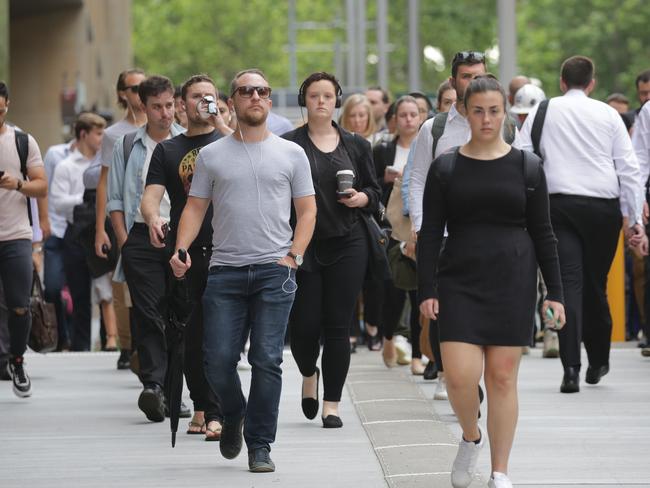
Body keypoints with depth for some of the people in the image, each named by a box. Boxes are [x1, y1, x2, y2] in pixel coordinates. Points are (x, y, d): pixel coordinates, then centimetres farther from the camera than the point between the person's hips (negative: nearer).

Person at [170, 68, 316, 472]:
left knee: (267, 361, -5)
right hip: (225, 270, 1)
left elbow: (307, 211, 9)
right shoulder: (212, 155, 10)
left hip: (274, 271, -1)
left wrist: (293, 256, -4)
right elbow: (195, 207, 9)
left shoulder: (291, 154, 8)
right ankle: (233, 417, 26)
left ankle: (260, 446, 3)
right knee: (219, 361, -4)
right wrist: (181, 250, -7)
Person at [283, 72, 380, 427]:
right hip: (303, 244, -2)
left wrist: (360, 198, -6)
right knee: (304, 325, -4)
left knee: (337, 327, -1)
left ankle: (332, 404, 6)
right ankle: (309, 374, 29)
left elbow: (374, 192, 16)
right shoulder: (289, 145, 1)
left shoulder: (356, 146, 10)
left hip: (347, 245, 2)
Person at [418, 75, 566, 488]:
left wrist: (555, 292, 2)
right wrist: (427, 289, -5)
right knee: (460, 376, -11)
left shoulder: (527, 167, 4)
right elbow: (430, 234, 3)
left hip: (513, 282, 0)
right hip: (460, 282, 0)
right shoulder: (446, 168, 4)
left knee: (503, 376, 1)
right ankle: (471, 438, 19)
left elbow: (543, 234, 7)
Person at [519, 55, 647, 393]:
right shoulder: (608, 115, 6)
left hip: (559, 204, 0)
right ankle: (598, 362, 26)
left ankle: (571, 368, -18)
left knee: (568, 283, -6)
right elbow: (629, 168, 4)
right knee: (596, 285, 13)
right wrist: (635, 219, 6)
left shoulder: (542, 112, 7)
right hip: (604, 205, 1)